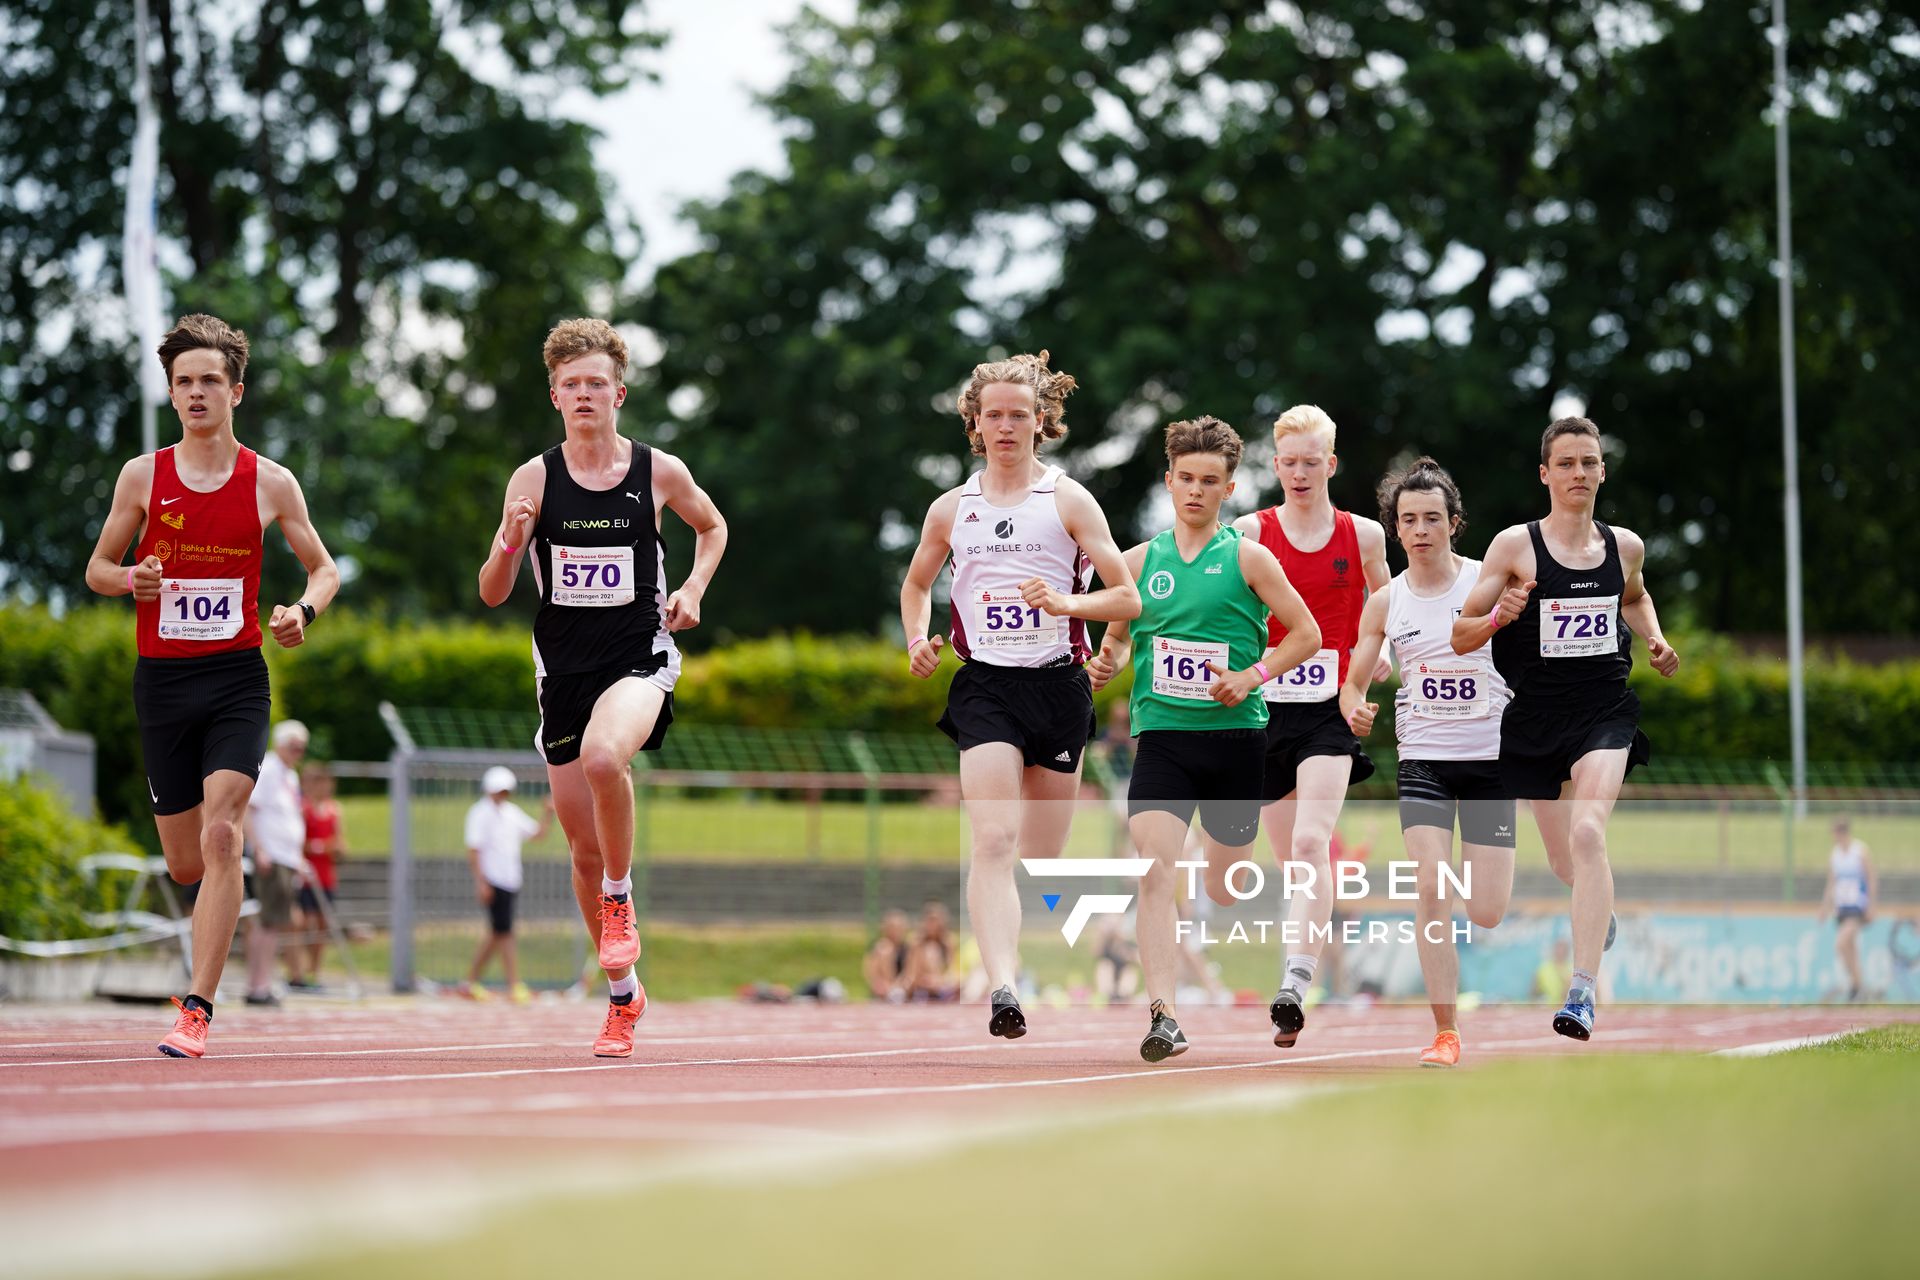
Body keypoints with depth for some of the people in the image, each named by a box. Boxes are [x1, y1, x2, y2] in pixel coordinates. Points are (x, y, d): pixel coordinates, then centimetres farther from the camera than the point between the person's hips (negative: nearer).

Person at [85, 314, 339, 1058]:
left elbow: (324, 568, 13)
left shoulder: (270, 484, 2)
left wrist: (302, 611, -9)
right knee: (185, 864, 5)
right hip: (161, 681, 2)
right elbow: (97, 568, 12)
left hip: (237, 678, -2)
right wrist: (131, 580, -11)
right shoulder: (143, 477, 4)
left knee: (221, 835, -19)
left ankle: (198, 1008, -19)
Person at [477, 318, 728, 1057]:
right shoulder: (535, 479, 0)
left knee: (604, 754, -36)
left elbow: (712, 527, 21)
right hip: (563, 667, 2)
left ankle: (621, 901, -12)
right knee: (585, 849, 6)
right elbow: (492, 594, 0)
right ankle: (622, 996, 25)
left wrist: (693, 590, 4)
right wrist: (508, 546, -20)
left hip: (640, 657, -2)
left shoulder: (659, 472, 0)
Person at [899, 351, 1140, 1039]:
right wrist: (917, 640, 8)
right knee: (993, 840, -19)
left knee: (1042, 858, 6)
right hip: (985, 686, 0)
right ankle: (1003, 989, -32)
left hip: (1058, 685, 0)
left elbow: (1127, 598, 1)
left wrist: (1065, 602, -17)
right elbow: (916, 583, 28)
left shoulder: (1068, 500, 3)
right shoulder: (951, 509, 10)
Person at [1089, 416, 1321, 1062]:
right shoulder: (1141, 560, 9)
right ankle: (1163, 1014, -25)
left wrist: (1251, 676, -11)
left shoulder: (1247, 557, 1)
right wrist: (1107, 661, 0)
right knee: (1156, 870, -18)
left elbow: (1306, 633, 2)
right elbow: (1118, 633, 22)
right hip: (1161, 735, 1)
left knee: (1224, 880, 9)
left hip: (1234, 734, -1)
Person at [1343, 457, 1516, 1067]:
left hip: (1491, 757, -1)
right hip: (1422, 759, 1)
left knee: (1487, 915, -4)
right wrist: (1354, 709, -12)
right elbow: (1352, 682, 10)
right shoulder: (1385, 603, 4)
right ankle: (1445, 1031, -10)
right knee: (1430, 888, -19)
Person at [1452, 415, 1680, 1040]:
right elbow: (1460, 637, -6)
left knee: (1588, 833, -25)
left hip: (1604, 713, 0)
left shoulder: (1625, 546, 4)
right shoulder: (1515, 545, -6)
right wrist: (1498, 617, -26)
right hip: (1535, 718, 0)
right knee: (1564, 863, 15)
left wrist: (1655, 640, 9)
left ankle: (1583, 992, -30)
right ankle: (1602, 912, 55)